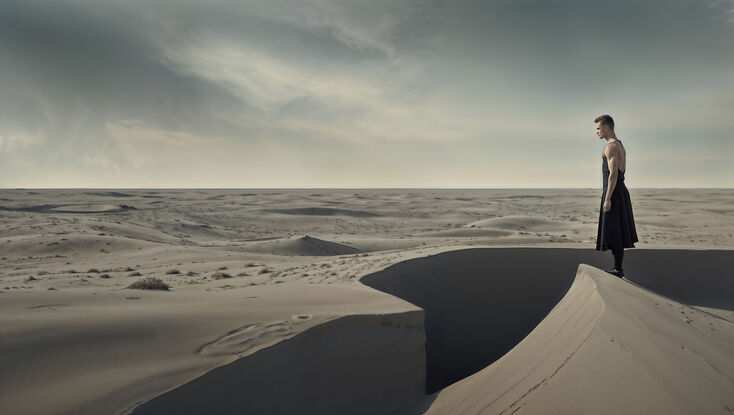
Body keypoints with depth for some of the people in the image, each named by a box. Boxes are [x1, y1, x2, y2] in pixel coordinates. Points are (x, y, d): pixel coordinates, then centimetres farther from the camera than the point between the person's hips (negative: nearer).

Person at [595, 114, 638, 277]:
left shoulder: (611, 147, -14)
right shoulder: (620, 146, 19)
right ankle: (618, 268, 17)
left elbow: (613, 174, -21)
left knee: (614, 233, -6)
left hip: (613, 192, -10)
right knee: (618, 232, 12)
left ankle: (617, 270, -3)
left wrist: (607, 199, -22)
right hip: (621, 190, 10)